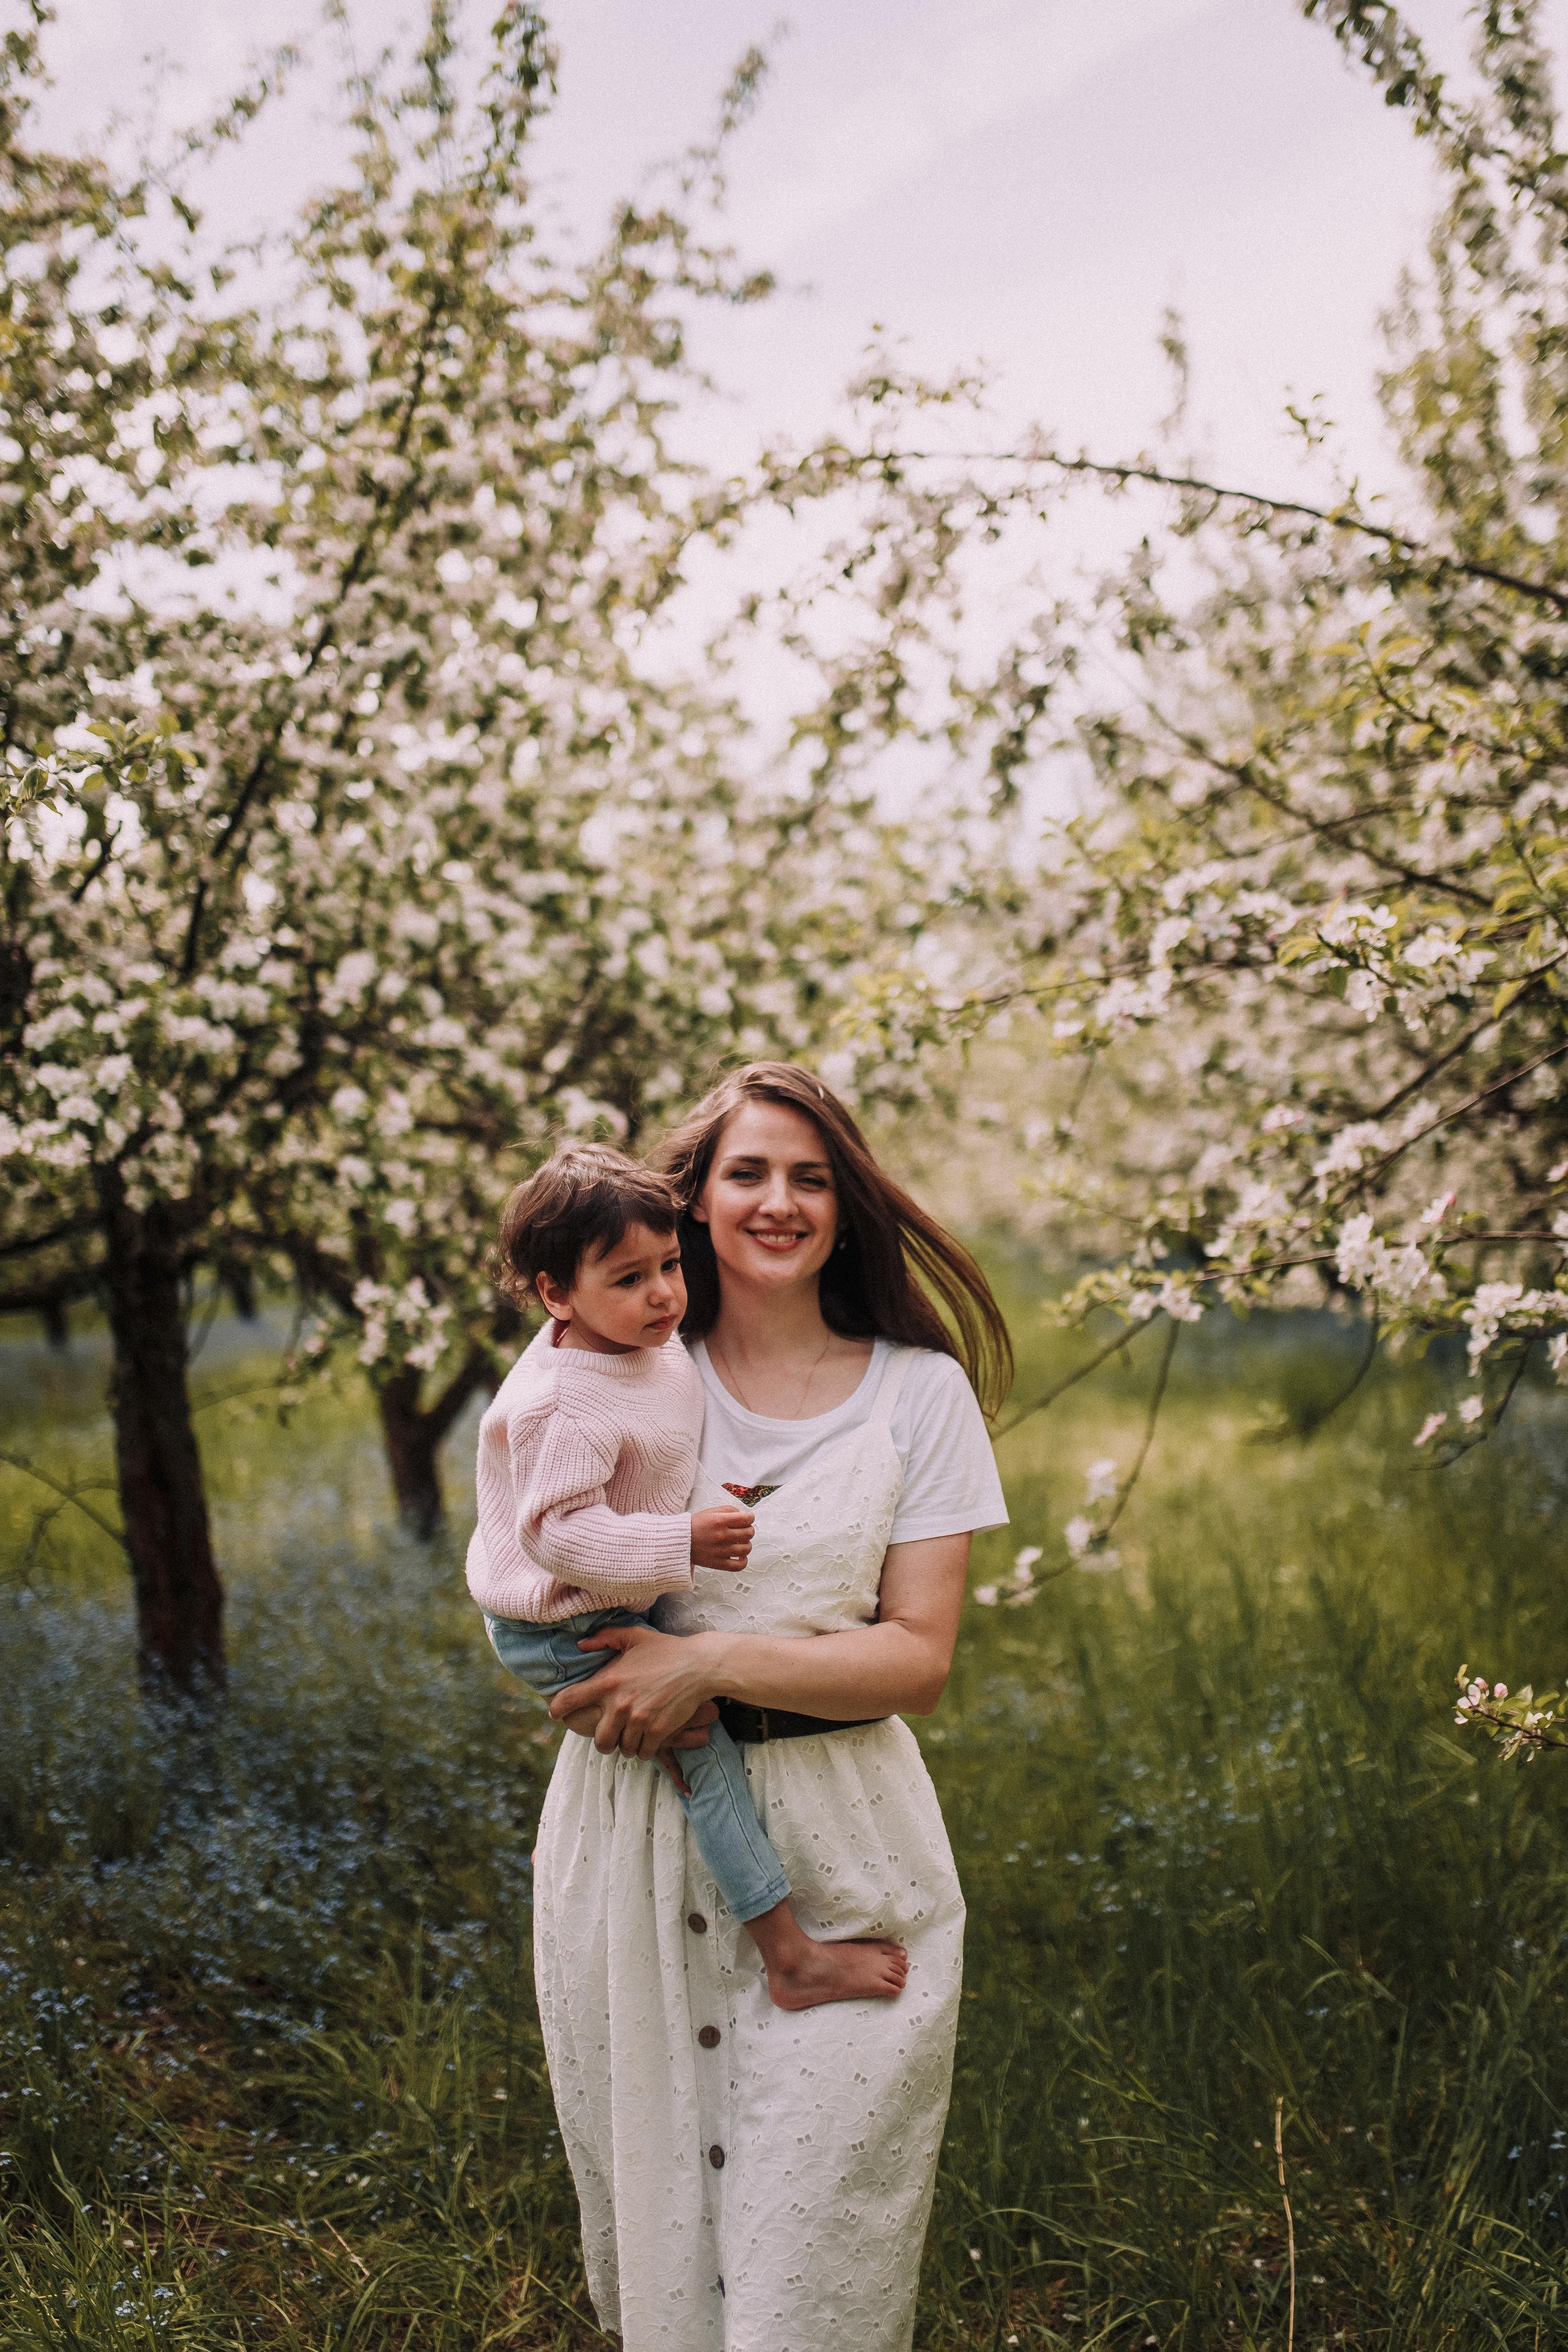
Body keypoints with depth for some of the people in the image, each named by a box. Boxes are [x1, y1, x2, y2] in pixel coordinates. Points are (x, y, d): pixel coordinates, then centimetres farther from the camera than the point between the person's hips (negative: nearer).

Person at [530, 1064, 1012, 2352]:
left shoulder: (919, 1390, 2)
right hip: (633, 1840, 1)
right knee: (653, 2232, 10)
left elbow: (919, 1658, -4)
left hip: (836, 1856, -1)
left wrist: (712, 1662, -16)